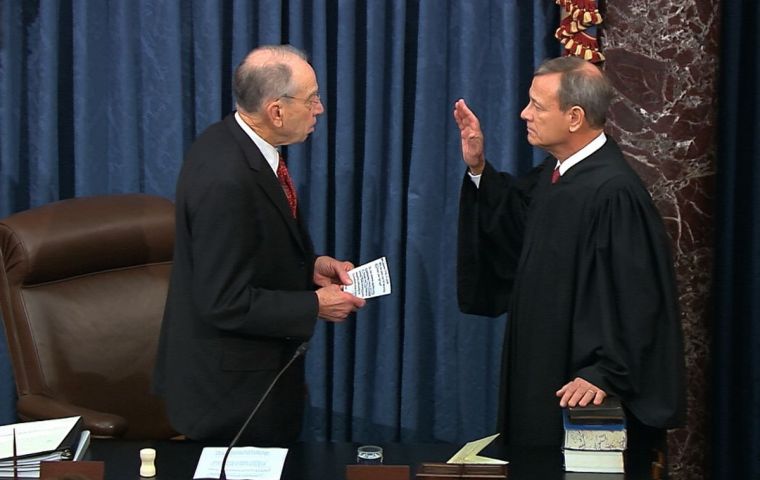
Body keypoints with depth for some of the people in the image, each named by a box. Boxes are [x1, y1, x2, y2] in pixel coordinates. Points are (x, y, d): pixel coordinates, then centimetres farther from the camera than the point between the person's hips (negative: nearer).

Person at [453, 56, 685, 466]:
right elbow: (513, 221, 21)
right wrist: (478, 168, 8)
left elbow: (633, 297, -24)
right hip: (543, 365, 9)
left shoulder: (614, 192, -24)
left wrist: (605, 374, -23)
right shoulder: (556, 171, 5)